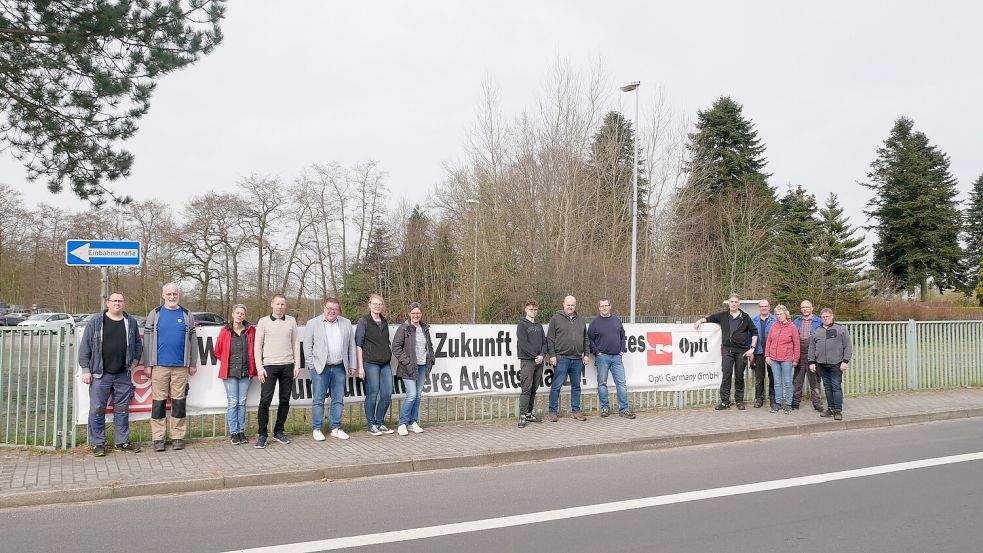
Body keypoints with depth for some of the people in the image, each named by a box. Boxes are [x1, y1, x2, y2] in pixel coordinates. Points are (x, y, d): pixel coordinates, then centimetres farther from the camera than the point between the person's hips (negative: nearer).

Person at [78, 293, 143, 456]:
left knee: (122, 409, 10)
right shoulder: (95, 322, -1)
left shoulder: (131, 322, 8)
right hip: (100, 374, -3)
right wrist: (85, 369, -5)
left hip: (123, 374, 3)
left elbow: (138, 344, 20)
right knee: (97, 409, 0)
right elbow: (85, 347, -1)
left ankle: (122, 441, 19)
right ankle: (97, 443, 11)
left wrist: (135, 360, 8)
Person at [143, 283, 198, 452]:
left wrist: (193, 364, 4)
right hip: (159, 366, -1)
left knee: (179, 402, 4)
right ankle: (158, 438, 9)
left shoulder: (186, 315, 10)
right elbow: (147, 340, 4)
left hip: (181, 367, 1)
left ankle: (178, 437, 12)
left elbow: (193, 340, 9)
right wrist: (148, 364, -2)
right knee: (159, 402, 3)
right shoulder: (154, 314, 7)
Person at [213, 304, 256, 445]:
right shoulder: (225, 330, -1)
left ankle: (241, 431, 15)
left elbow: (255, 349, 12)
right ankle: (233, 432, 7)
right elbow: (217, 351, 8)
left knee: (242, 402, 7)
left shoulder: (251, 330, 3)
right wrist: (228, 362, 10)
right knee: (233, 403, -1)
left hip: (245, 372, 2)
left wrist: (251, 364, 8)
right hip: (230, 372, -2)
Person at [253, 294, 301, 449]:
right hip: (269, 365, -3)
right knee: (265, 400, -6)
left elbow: (296, 343, 10)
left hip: (288, 366, 3)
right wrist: (259, 367, -6)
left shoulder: (291, 321, 8)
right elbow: (257, 346, 2)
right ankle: (263, 435, 2)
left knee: (285, 400, 7)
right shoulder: (263, 321, 2)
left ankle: (279, 432, 18)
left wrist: (297, 365, 4)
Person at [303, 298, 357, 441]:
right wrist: (312, 365, -4)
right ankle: (317, 429, 10)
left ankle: (336, 428, 16)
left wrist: (352, 365, 7)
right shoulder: (313, 324, 1)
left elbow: (351, 346, 11)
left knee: (338, 400, 7)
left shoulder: (346, 323, 9)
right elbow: (307, 347, 1)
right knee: (318, 400, 1)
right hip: (320, 368, -3)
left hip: (339, 368, 3)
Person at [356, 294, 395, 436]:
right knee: (372, 394, -2)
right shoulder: (364, 321, -3)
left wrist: (390, 354, 12)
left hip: (385, 363, 6)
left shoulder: (385, 322, 14)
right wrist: (360, 366, -12)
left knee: (387, 394, 4)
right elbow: (358, 344, -7)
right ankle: (371, 425, 11)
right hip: (370, 363, -6)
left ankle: (380, 423, 19)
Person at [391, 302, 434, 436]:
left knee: (418, 396, 8)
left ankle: (413, 422, 18)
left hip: (422, 366, 6)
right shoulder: (403, 328, -7)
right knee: (411, 395, -12)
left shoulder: (425, 328, 12)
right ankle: (402, 424, 0)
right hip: (409, 367, -6)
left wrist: (430, 360, 11)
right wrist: (406, 362, -15)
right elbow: (396, 347, -10)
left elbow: (430, 346, 23)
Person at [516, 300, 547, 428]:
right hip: (527, 361, -6)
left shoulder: (539, 326, 18)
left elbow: (544, 343, 12)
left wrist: (542, 355, -6)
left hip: (539, 361, 6)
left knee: (533, 390, 9)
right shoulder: (522, 324, 0)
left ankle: (529, 414, 15)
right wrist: (535, 356, -13)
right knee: (526, 389, -10)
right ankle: (522, 416, -10)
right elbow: (523, 344, -10)